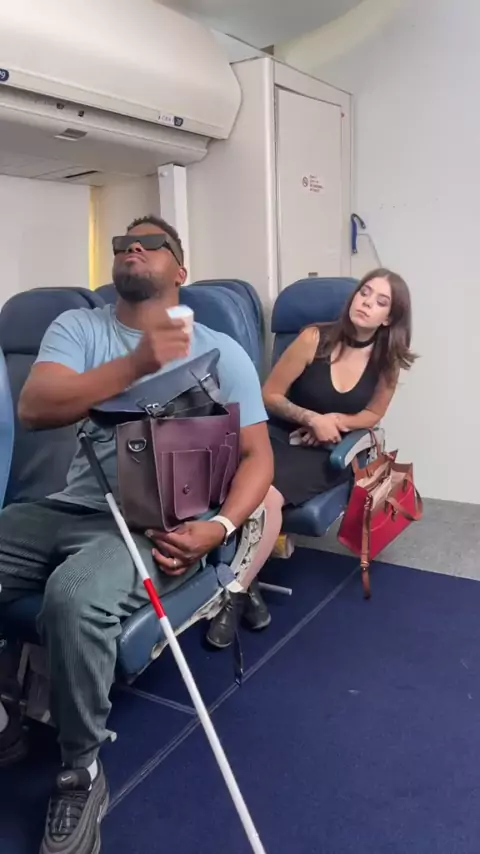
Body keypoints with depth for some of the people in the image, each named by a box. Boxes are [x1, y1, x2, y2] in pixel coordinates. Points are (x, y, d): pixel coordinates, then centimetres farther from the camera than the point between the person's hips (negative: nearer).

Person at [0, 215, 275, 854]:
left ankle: (82, 772, -6)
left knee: (75, 598, -33)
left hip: (158, 523, -3)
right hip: (71, 509, 4)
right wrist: (136, 363, -21)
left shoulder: (220, 351, 6)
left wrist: (218, 528, -16)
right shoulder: (77, 326, 10)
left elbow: (257, 454, 3)